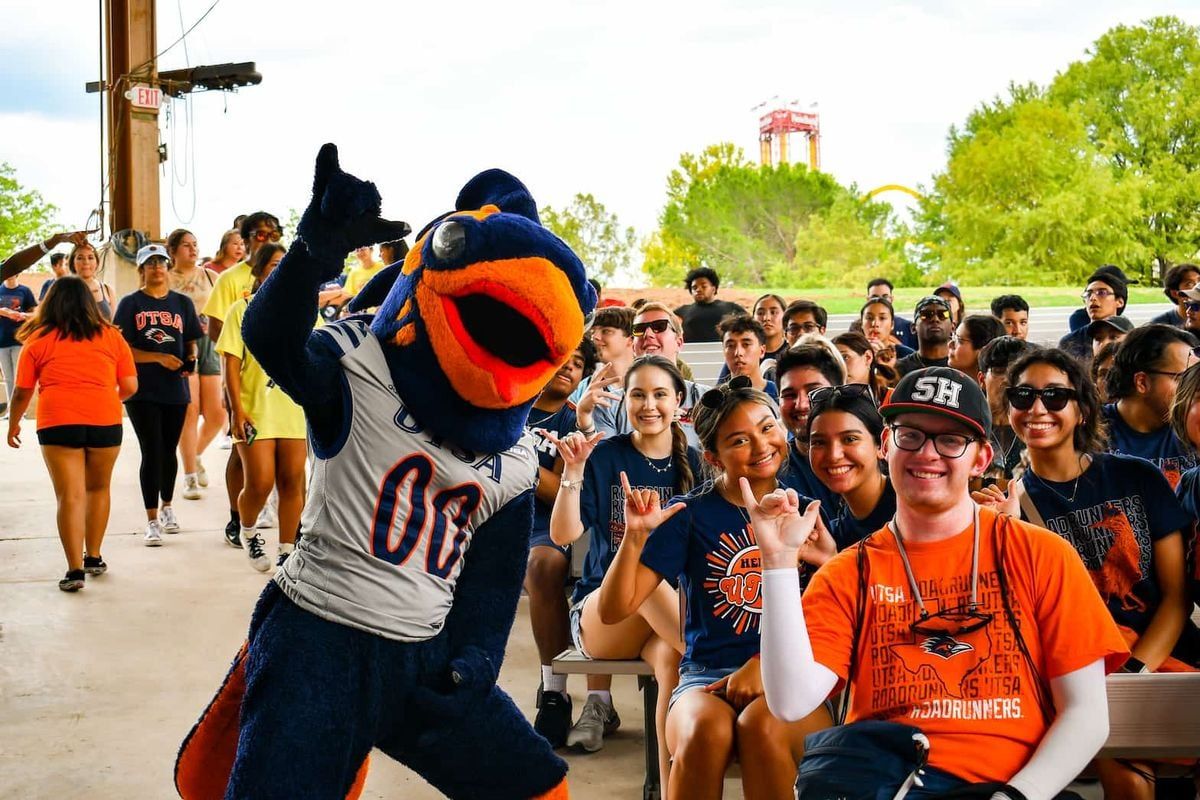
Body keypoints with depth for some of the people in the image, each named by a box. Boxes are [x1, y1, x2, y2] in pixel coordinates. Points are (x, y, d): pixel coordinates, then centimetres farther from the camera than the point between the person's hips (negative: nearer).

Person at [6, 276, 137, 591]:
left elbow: (22, 392, 7)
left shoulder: (38, 339, 6)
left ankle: (75, 569, -5)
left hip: (57, 422, -2)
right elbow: (130, 386, 8)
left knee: (69, 496, 0)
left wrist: (13, 424, 24)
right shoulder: (111, 336, 9)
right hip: (105, 421, 2)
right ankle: (94, 558, 27)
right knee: (98, 489, 20)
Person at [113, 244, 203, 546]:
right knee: (152, 452, -6)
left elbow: (191, 342, 13)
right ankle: (152, 520, -2)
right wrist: (159, 357, -18)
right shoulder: (131, 303, 0)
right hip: (142, 391, -3)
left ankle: (167, 507, 33)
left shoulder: (182, 302, 9)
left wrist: (190, 359, -9)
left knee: (168, 450, 14)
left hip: (175, 389, 3)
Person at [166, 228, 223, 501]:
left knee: (217, 415, 0)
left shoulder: (210, 276, 12)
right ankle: (190, 476, 2)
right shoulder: (165, 280, 2)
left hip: (210, 345, 4)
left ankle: (195, 457, 28)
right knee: (189, 411, -8)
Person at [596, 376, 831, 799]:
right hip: (705, 676, 0)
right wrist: (635, 536, -15)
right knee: (706, 729, -35)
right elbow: (614, 610, 1)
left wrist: (767, 665, -11)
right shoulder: (689, 514, 4)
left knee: (761, 725, -34)